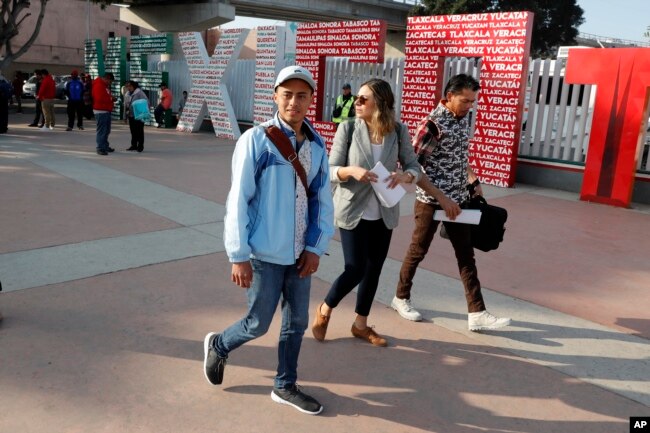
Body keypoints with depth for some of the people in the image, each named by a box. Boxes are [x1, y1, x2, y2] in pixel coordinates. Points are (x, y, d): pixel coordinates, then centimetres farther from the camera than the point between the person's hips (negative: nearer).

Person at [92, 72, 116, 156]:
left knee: (107, 130, 16)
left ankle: (105, 146, 27)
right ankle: (100, 148, -9)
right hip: (101, 111, -11)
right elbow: (100, 98, -24)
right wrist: (111, 98, -16)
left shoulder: (105, 85, 18)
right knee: (102, 130, -10)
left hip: (106, 110, 11)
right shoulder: (98, 85, -15)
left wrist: (112, 98, 9)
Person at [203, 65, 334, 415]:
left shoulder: (316, 144, 1)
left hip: (300, 253, 5)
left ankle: (285, 387, 35)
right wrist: (239, 256, -13)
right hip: (266, 253, -5)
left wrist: (316, 247, 1)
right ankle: (218, 346, 40)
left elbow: (323, 199, 7)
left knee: (297, 322, 15)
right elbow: (238, 200, -13)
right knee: (258, 324, 8)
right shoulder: (256, 140, -14)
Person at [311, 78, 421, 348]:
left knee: (374, 270, 12)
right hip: (353, 212, -3)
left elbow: (414, 166, 3)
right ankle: (324, 310, 26)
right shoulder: (347, 128, -9)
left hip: (384, 214, 3)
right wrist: (351, 171, -28)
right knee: (356, 269, -3)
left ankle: (361, 324, 32)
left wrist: (405, 176, -20)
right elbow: (330, 170, -7)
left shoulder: (399, 132, -4)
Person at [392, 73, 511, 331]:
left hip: (458, 199, 7)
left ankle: (477, 313, 11)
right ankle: (401, 298, 28)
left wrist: (474, 181, 11)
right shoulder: (433, 123, -17)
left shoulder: (464, 119, 7)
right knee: (418, 250, 8)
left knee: (466, 254, 6)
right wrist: (441, 197, -21)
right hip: (431, 200, -7)